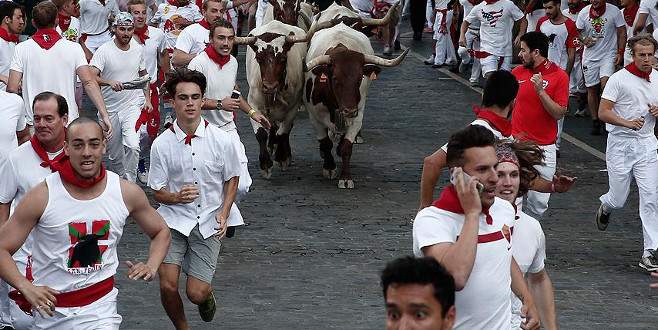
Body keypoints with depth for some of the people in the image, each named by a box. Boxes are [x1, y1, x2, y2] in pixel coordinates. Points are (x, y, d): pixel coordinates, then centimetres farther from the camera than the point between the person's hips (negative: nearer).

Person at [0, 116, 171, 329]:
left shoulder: (127, 193, -4)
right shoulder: (42, 196, -12)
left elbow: (161, 232, 14)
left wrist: (151, 267, -5)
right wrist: (26, 287, -25)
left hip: (100, 310, 1)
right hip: (50, 308, 0)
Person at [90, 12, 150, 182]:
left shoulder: (138, 49, 3)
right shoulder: (104, 51, -11)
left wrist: (147, 99, 10)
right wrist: (109, 82, -40)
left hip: (134, 105, 1)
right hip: (110, 108, -1)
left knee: (132, 145, -22)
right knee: (114, 154, 10)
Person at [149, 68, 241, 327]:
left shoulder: (222, 140, -6)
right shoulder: (161, 144, -7)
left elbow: (232, 179, 9)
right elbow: (159, 192, 1)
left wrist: (223, 213, -4)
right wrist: (177, 197, -21)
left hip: (208, 223, 0)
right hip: (174, 220, 0)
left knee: (196, 293, -6)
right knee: (168, 286, -14)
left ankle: (207, 293, 34)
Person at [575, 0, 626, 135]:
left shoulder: (614, 11, -5)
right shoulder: (584, 12, 2)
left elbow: (622, 32, 0)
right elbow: (577, 31, 13)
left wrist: (620, 52, -8)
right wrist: (584, 39, -9)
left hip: (608, 54, -3)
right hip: (590, 57, 3)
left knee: (605, 84, -23)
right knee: (592, 89, 6)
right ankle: (595, 122, 15)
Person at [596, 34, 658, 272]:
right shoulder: (619, 79, -9)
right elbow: (603, 112, -11)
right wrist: (628, 123, -25)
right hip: (620, 144, -3)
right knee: (618, 200, 5)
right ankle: (605, 207, 44)